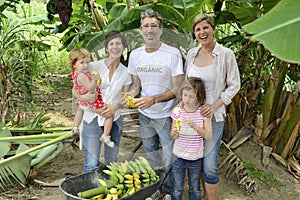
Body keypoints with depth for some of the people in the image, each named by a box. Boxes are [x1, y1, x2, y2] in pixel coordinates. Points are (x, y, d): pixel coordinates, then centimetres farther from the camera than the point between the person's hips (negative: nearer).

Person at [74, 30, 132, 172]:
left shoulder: (126, 73, 4)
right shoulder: (94, 66, -5)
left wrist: (115, 106, -14)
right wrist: (86, 96, -26)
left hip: (114, 120, 3)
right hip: (93, 119, -3)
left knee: (111, 162, 13)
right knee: (91, 164, -5)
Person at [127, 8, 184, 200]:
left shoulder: (173, 53, -16)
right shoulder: (135, 54, -1)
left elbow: (177, 89, -17)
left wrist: (154, 99, -31)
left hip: (166, 116, -5)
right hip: (145, 114, 5)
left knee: (169, 159, 5)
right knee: (151, 156, 20)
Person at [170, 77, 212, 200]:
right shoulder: (177, 111, -10)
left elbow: (208, 135, -17)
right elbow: (173, 136, -5)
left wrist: (194, 126, -31)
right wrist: (175, 132, -29)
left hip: (196, 157, 0)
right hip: (179, 156, 0)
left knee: (195, 190, 16)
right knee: (177, 189, 10)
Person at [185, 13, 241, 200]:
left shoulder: (226, 54, -10)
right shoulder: (191, 53, 3)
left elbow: (234, 85, -6)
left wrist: (214, 106, -14)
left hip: (213, 115, -4)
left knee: (209, 165, -6)